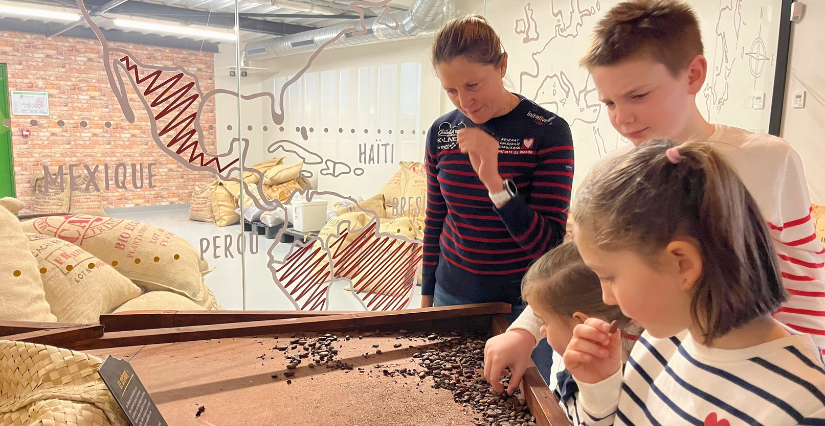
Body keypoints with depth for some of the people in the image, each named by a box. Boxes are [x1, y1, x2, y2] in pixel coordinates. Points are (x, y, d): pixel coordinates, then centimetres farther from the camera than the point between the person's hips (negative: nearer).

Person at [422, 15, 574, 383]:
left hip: (522, 306, -3)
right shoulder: (441, 132, -3)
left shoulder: (548, 132, -15)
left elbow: (549, 243, -18)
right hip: (453, 298, 3)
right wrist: (427, 294, 13)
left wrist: (495, 181, -31)